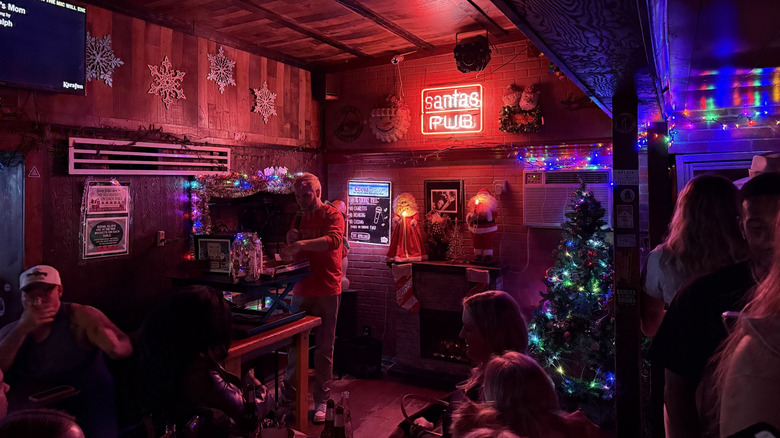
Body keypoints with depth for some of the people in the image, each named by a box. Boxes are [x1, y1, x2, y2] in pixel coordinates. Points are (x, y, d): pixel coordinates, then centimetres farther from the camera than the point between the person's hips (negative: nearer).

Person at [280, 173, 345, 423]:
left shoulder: (332, 215, -6)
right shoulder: (299, 219, 12)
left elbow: (334, 240, -28)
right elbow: (292, 256, 16)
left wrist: (301, 243, -41)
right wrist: (290, 241, -6)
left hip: (327, 292, -5)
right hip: (301, 290, 5)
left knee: (324, 347, 1)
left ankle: (321, 401, 11)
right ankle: (289, 390, 26)